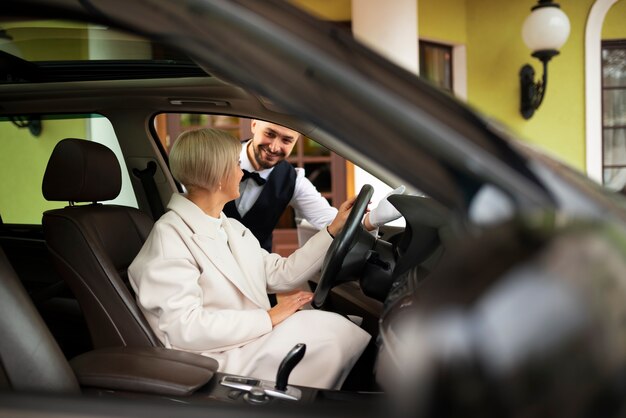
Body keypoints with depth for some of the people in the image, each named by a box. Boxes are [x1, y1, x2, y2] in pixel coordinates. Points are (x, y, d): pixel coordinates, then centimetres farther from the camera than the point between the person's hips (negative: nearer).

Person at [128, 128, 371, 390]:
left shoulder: (232, 228, 17)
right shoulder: (169, 236, -13)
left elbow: (280, 274, 16)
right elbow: (183, 328, -22)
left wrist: (333, 230, 15)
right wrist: (268, 318, -19)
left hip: (256, 342, 9)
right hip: (221, 362, -9)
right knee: (329, 328, -20)